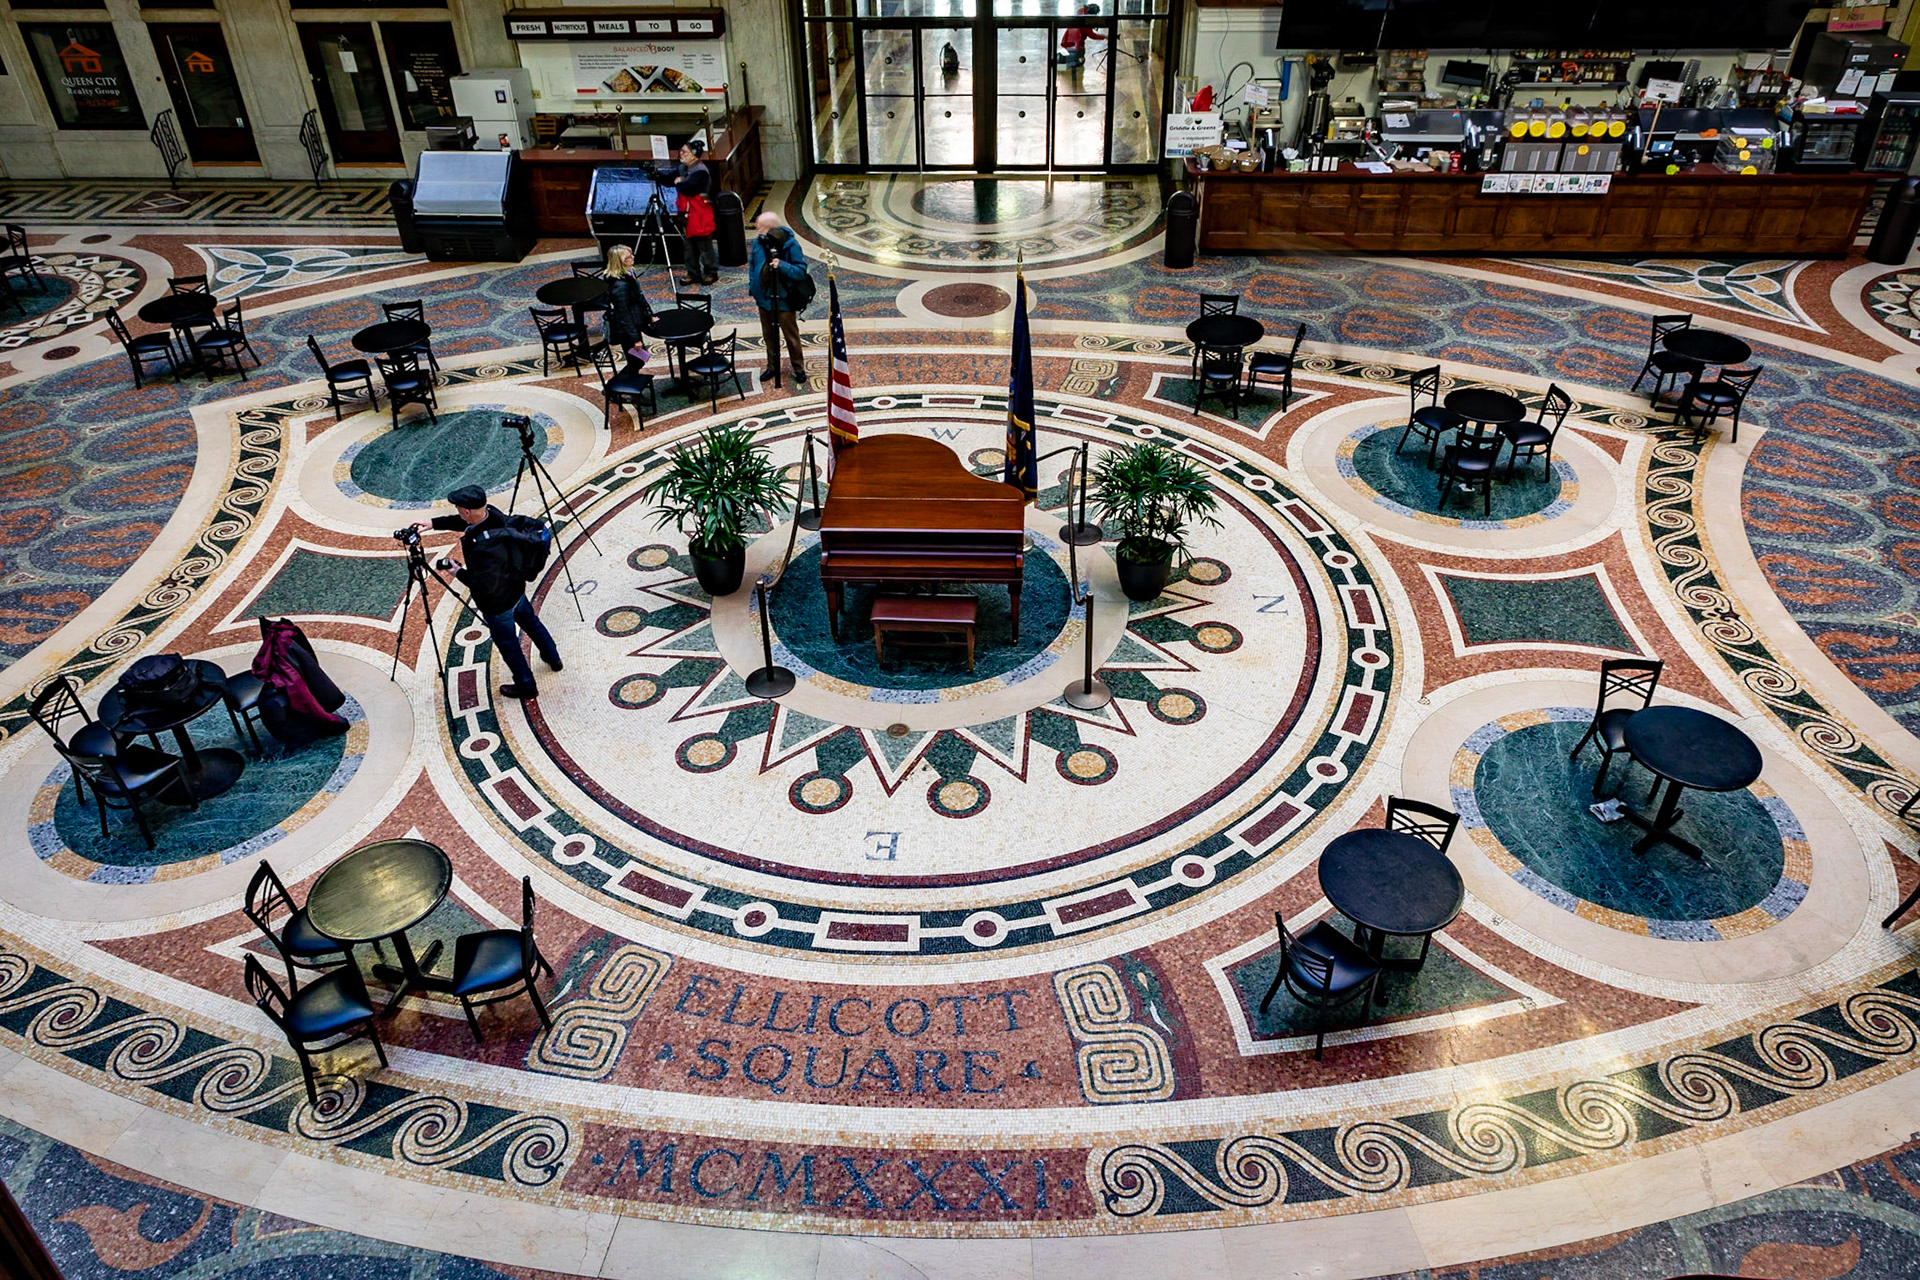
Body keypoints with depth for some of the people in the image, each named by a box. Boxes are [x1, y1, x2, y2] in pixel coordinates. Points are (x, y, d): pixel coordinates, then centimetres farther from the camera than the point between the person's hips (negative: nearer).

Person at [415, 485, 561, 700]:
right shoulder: (492, 515, -15)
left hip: (498, 603, -8)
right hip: (516, 587, 8)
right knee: (530, 621, 31)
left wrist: (459, 572, -20)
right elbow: (462, 522, 8)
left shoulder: (483, 547, -41)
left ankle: (526, 686, 38)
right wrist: (433, 523, 6)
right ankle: (553, 658, 55)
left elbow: (486, 586, -33)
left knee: (508, 644, 16)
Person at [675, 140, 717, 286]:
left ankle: (711, 273, 11)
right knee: (690, 245, 12)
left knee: (704, 245, -1)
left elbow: (688, 189, -26)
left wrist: (678, 183, -7)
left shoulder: (701, 171, -17)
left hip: (700, 215, -9)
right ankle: (693, 274, 19)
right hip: (687, 213, 9)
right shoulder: (683, 168, 11)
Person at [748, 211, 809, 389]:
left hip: (784, 300, -5)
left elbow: (801, 271, -19)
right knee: (769, 335, 17)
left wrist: (781, 265, -33)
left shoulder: (790, 244, -18)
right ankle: (772, 367, 32)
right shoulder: (759, 242, -3)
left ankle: (799, 369, 19)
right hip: (764, 298, 5)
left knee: (791, 336, 4)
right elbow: (752, 264, 12)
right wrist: (752, 286, 5)